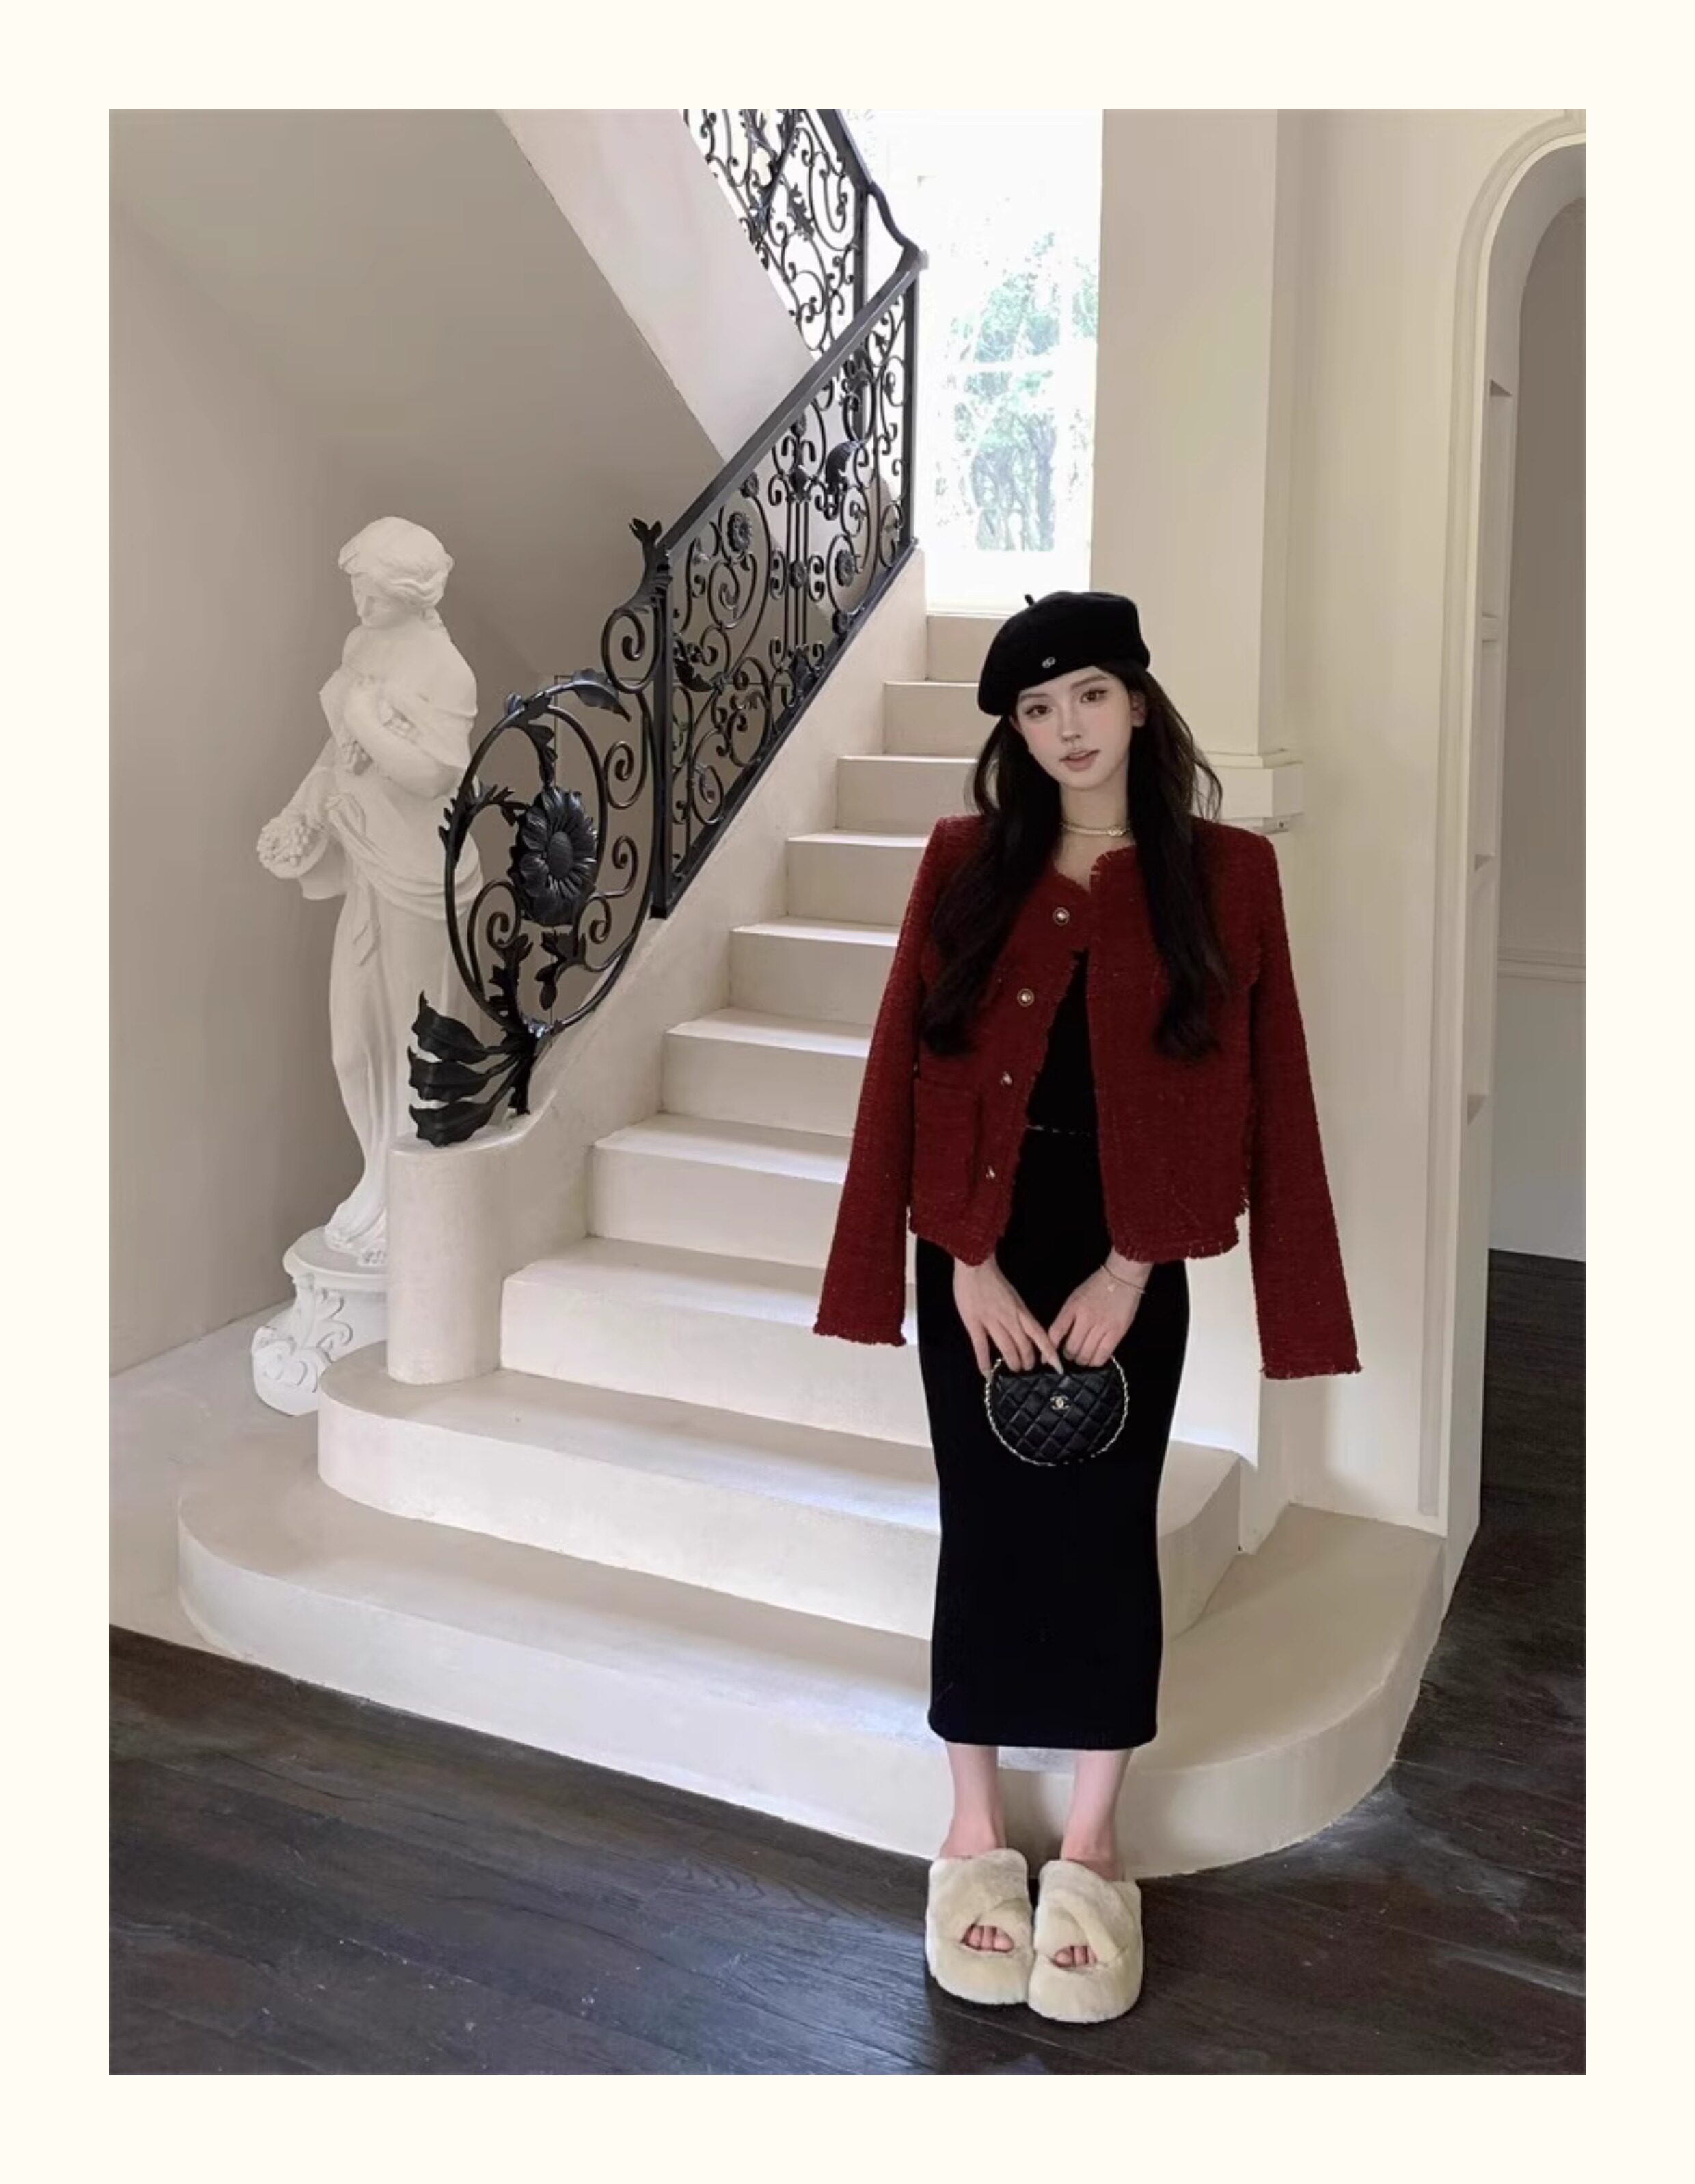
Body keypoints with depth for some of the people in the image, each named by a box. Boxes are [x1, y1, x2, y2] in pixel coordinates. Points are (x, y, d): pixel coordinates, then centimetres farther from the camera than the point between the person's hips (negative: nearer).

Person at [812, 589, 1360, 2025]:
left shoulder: (1224, 872, -2)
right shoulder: (965, 862, 1)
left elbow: (1237, 1090, -4)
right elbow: (910, 1070, -1)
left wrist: (1130, 1271, -9)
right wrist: (969, 1263, -8)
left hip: (1126, 1260, -1)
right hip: (979, 1252, 1)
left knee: (1106, 1533, 7)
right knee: (984, 1530, 7)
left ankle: (1094, 1842, 23)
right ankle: (976, 1828, 23)